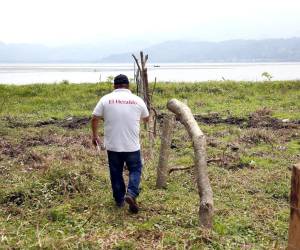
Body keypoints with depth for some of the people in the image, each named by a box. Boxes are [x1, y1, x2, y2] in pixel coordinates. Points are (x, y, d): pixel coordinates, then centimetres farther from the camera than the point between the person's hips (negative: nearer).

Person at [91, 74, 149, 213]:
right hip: (132, 146, -1)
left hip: (112, 145, 1)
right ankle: (131, 194, -6)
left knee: (116, 173, 15)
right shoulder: (137, 100, -1)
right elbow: (146, 119, 15)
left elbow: (94, 119, 0)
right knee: (135, 170, 15)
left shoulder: (106, 99, -3)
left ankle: (119, 200, 24)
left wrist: (95, 135, 15)